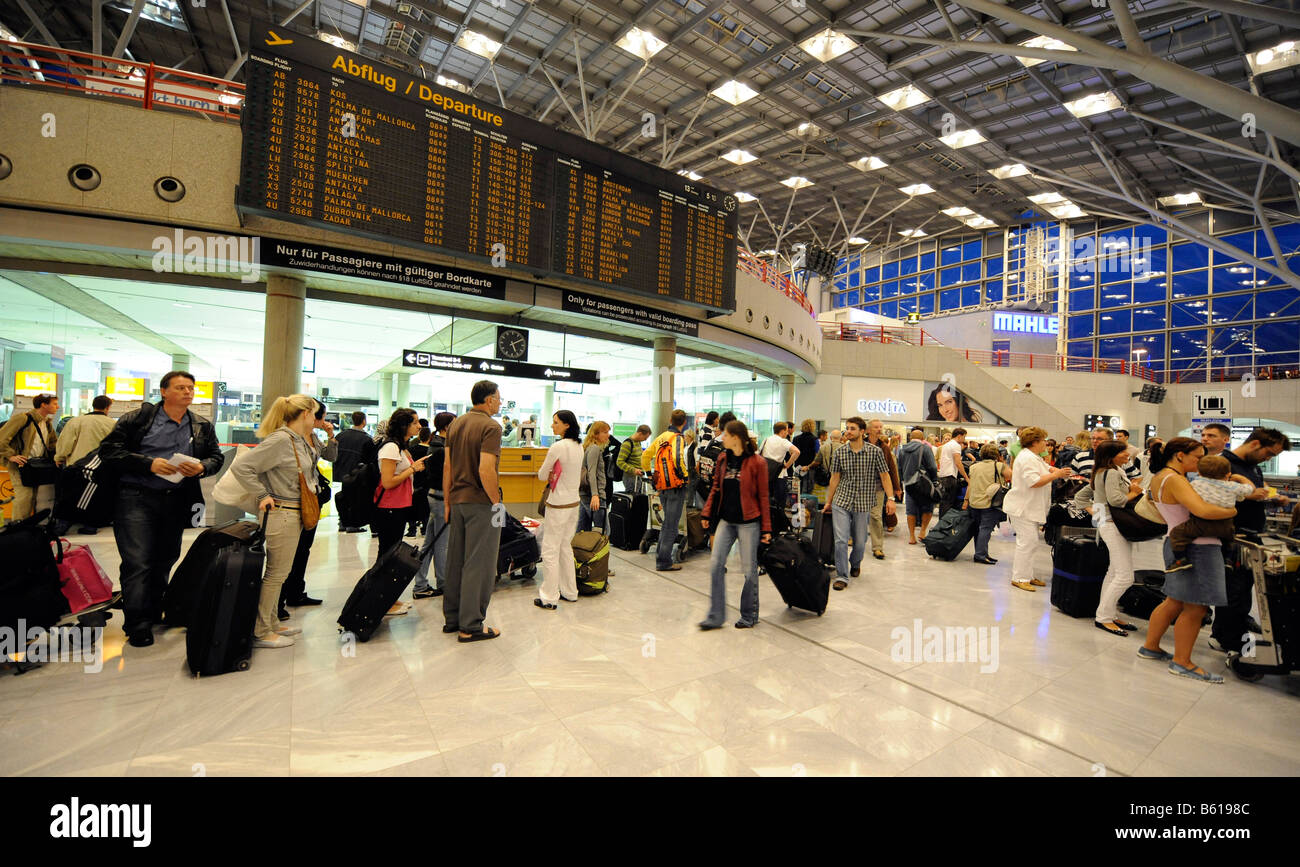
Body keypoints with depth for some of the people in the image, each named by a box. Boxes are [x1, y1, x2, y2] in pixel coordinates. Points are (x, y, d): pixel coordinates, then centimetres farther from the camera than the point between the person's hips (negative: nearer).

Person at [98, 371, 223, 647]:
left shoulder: (203, 427, 11)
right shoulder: (138, 418, -1)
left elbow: (217, 457, 14)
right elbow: (109, 449, -5)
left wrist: (202, 467, -9)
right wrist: (149, 463, -18)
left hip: (176, 500, 4)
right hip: (137, 498, -4)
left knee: (165, 559, 13)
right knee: (137, 562, -6)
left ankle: (154, 613, 29)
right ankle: (137, 624, 4)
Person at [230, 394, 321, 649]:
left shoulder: (299, 441, 10)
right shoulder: (280, 440, -18)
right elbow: (241, 467, -20)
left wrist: (309, 438, 9)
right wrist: (262, 496, -16)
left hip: (294, 515, 10)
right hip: (281, 514, -10)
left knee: (278, 574, 18)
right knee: (276, 574, 1)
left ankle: (272, 624, 30)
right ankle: (260, 632, 13)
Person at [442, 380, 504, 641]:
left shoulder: (455, 424, 10)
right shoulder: (490, 427, -14)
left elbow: (447, 466, 10)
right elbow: (486, 470, -23)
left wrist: (447, 502, 15)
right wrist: (498, 503, -13)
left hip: (458, 500, 8)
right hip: (480, 503, -8)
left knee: (456, 561, 15)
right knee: (479, 565, 0)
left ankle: (452, 618, 27)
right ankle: (470, 626, 7)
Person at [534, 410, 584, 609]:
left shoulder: (558, 446, -18)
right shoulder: (579, 447, 6)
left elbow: (542, 475, -10)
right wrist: (555, 473, 4)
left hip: (558, 504, -8)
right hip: (574, 501, 8)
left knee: (550, 550, 1)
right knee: (565, 547, 18)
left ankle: (549, 598, 7)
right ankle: (569, 592, 25)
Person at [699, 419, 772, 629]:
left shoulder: (757, 463, -9)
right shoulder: (722, 460, 7)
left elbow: (763, 496, -7)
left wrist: (766, 527, -8)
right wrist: (707, 514, 7)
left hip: (748, 522, -5)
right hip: (726, 520, 5)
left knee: (749, 569, 6)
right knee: (715, 565, 1)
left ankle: (749, 615, 23)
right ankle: (715, 616, 10)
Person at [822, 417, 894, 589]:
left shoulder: (875, 451, -5)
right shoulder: (839, 452, 0)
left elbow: (884, 475, 0)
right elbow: (835, 478, 6)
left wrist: (890, 498, -7)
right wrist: (828, 502, 10)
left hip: (863, 503, 0)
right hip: (841, 502, 1)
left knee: (860, 542, 11)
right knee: (841, 540, -7)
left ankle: (855, 565, 40)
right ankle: (842, 576, 3)